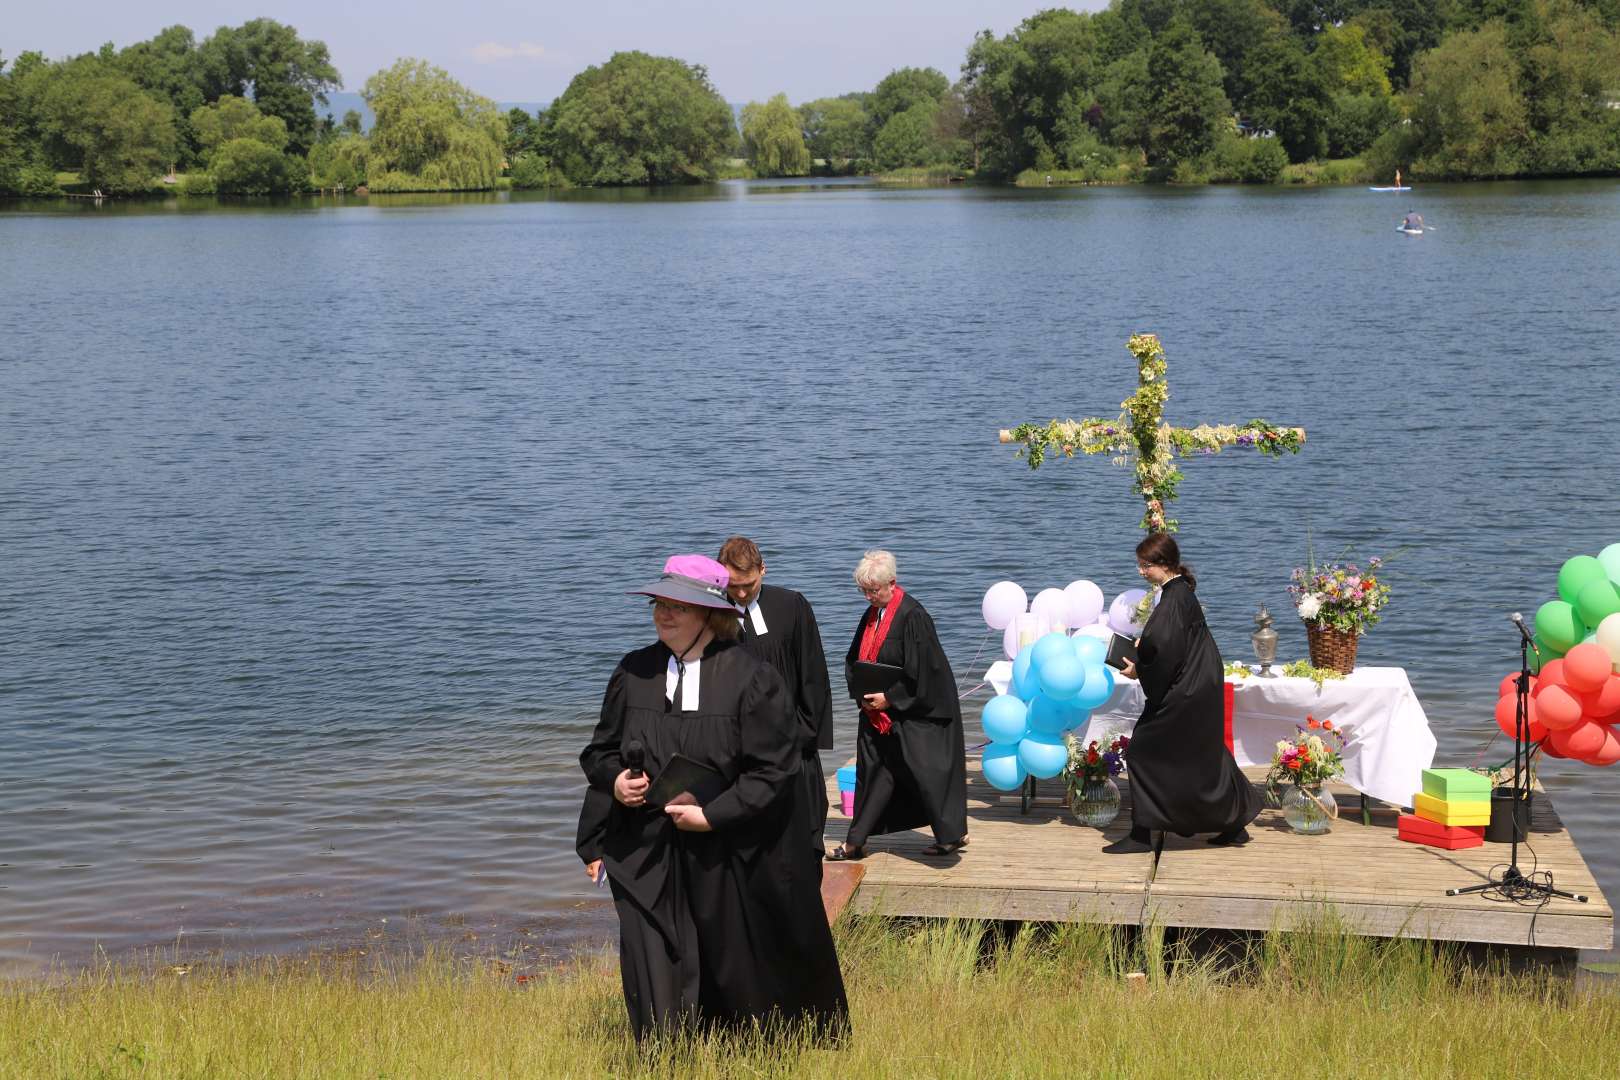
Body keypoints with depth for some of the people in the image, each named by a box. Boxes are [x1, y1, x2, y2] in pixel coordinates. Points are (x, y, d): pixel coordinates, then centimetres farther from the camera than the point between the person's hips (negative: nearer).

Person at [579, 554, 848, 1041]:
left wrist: (711, 815, -19)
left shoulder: (751, 678, -11)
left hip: (732, 859, -3)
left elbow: (773, 770, -12)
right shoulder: (634, 673, 2)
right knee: (656, 987, -2)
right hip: (648, 857, 3)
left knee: (745, 976, 12)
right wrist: (614, 780, -9)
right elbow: (600, 749, 13)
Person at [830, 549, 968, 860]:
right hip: (879, 711, 8)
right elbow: (855, 661, 13)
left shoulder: (911, 615, -18)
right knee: (873, 770, 9)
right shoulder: (871, 614, 6)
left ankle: (952, 834, 14)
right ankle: (855, 843, 13)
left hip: (915, 713, -8)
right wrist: (863, 693, -3)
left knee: (925, 770, -1)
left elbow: (920, 670, -20)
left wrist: (889, 697, -18)